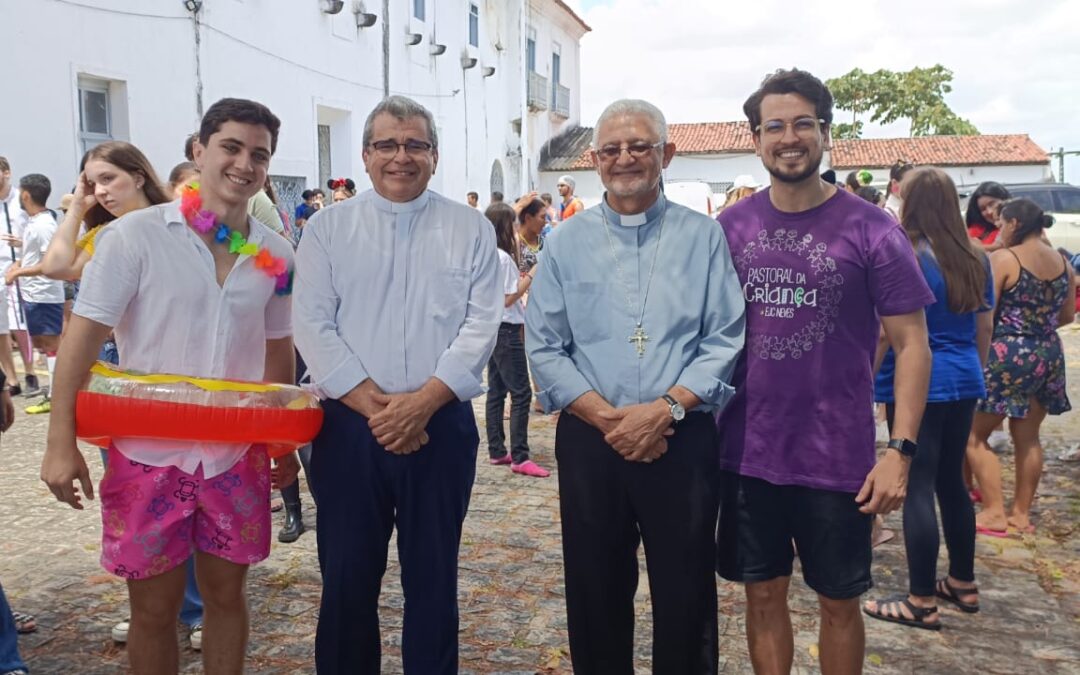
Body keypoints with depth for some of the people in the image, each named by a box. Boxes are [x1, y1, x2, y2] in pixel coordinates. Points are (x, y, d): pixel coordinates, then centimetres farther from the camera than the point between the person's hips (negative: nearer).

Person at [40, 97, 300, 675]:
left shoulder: (276, 254, 2)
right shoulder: (134, 235, -9)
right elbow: (83, 338, -9)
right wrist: (61, 442, -13)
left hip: (237, 455, 3)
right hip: (148, 453, -3)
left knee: (226, 595, 15)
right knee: (154, 609, 9)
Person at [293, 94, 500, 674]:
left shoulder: (471, 229, 4)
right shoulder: (328, 228, 5)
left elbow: (481, 327, -4)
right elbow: (313, 327, -3)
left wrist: (422, 401, -15)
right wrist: (375, 404, -13)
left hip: (442, 425, 0)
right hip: (349, 426, 1)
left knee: (433, 578, 11)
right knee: (347, 577, 10)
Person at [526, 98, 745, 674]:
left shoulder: (702, 237, 3)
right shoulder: (566, 243, 6)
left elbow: (725, 341, -3)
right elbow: (543, 348, 1)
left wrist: (665, 409, -16)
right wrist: (608, 418, -11)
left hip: (682, 441, -1)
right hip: (590, 441, 1)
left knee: (685, 597, 8)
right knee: (595, 595, 12)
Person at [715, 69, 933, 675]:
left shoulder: (871, 231, -8)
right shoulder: (730, 228, 1)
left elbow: (911, 344, -6)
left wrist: (901, 450, -13)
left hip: (838, 457, -2)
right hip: (746, 452, 3)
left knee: (838, 601, 14)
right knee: (764, 594, 15)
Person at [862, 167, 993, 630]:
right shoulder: (976, 258, 8)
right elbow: (985, 327, 15)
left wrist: (864, 382, -4)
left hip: (917, 384, -7)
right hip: (963, 382, 7)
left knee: (917, 488, -3)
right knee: (951, 481, 17)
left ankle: (921, 602, 3)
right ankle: (963, 584, 28)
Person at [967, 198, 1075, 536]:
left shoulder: (1002, 259, -12)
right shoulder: (1063, 263, 8)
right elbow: (1067, 316, 15)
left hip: (1009, 355, -7)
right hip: (1049, 355, 7)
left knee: (975, 435, 4)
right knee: (1028, 437, 15)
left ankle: (994, 514, 1)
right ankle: (1022, 512, 20)